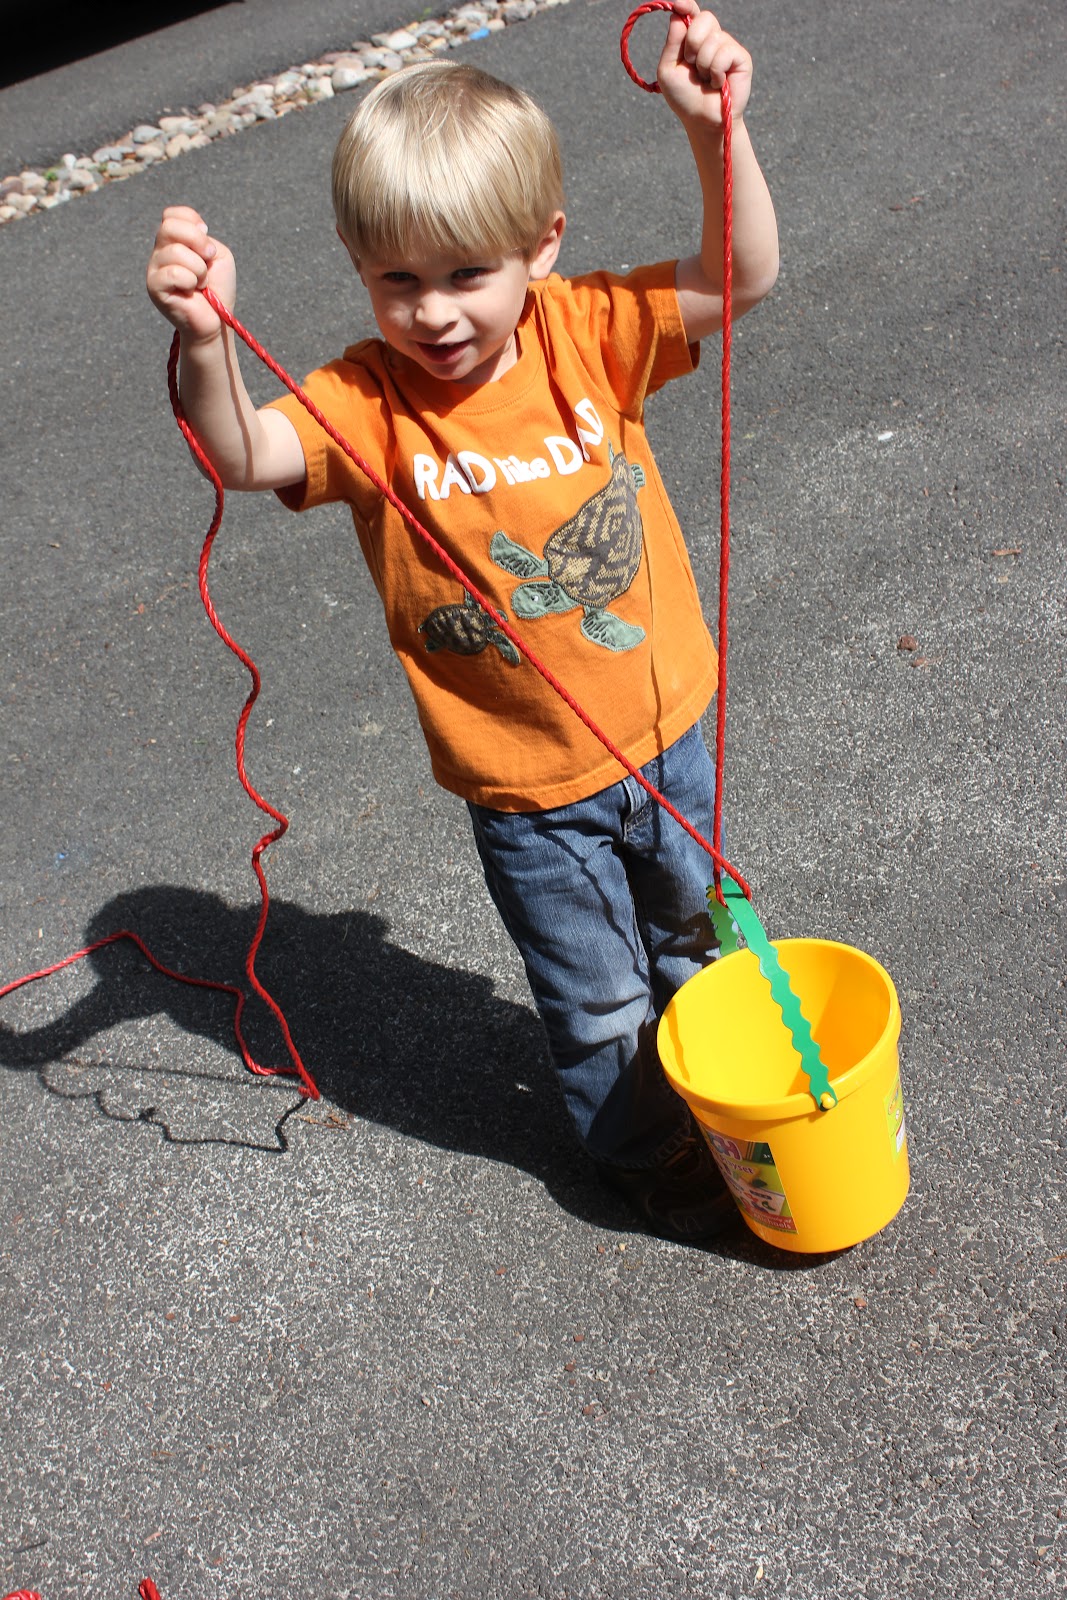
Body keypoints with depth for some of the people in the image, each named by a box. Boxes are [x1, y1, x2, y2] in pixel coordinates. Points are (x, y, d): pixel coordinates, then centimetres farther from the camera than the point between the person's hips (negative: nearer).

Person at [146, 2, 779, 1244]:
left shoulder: (587, 333, -11)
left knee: (701, 939, 28)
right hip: (527, 791, -3)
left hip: (666, 735, 3)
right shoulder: (367, 401, -17)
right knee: (600, 1003, 18)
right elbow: (245, 456, -32)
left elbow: (740, 278, -15)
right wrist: (204, 344, -50)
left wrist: (715, 127, -29)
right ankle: (650, 1156, 47)